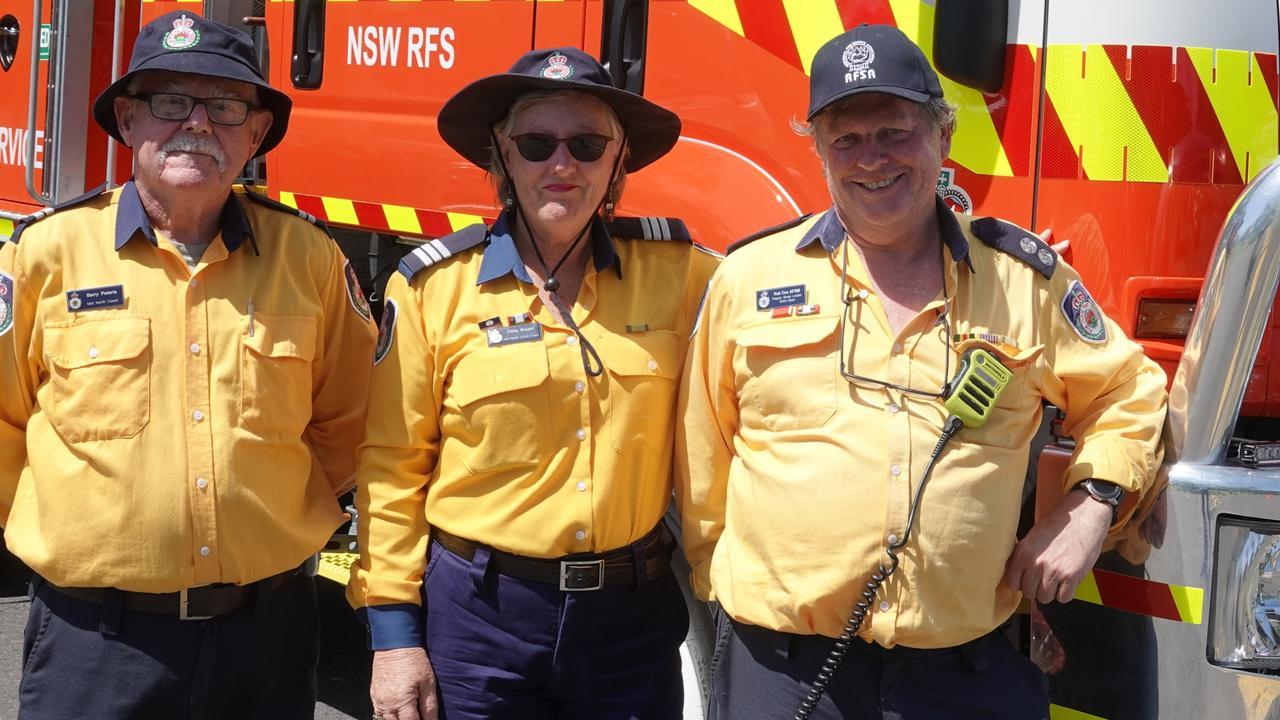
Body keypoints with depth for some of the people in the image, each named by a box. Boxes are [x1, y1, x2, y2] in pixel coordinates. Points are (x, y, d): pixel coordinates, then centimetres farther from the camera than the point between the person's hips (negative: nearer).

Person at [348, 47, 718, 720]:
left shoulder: (675, 269, -1)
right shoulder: (434, 284, -6)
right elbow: (393, 466, -2)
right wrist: (393, 633, -4)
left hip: (633, 612, 2)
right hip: (478, 610, -2)